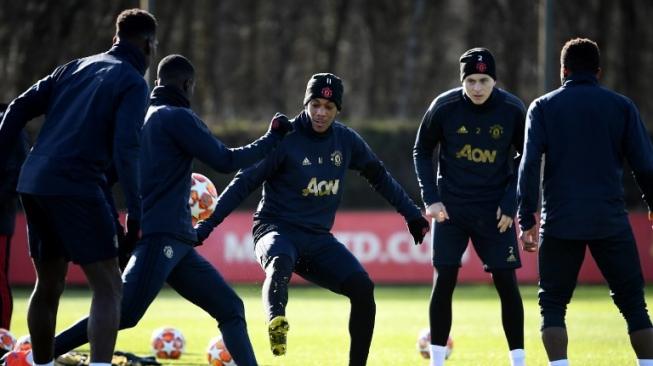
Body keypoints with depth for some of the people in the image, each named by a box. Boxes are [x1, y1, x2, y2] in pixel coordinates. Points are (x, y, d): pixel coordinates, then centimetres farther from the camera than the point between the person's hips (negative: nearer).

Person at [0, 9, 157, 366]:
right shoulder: (132, 82, -1)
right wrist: (135, 212, -15)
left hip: (33, 184, 7)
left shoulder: (75, 68, 19)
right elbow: (125, 147, -14)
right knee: (108, 287, -6)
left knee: (48, 287, 19)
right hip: (75, 188, -7)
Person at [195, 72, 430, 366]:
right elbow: (245, 182, -11)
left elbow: (378, 176, 21)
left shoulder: (346, 140, 3)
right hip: (277, 229, -5)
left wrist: (411, 213, 22)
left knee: (363, 288, -13)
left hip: (319, 238, 5)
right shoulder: (286, 138, -12)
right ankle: (276, 323, -68)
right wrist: (207, 225, -17)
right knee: (280, 263, -40)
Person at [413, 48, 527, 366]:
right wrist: (431, 199, -5)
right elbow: (422, 152, 3)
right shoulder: (444, 107, -11)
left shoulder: (512, 110, -10)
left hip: (495, 210, 0)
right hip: (451, 207, 0)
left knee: (506, 283, -3)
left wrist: (510, 203, -6)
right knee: (444, 282, -4)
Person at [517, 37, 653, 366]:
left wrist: (527, 220, -3)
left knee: (552, 305, 8)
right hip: (611, 221, 1)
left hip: (560, 224, 0)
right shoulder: (621, 106, 6)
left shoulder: (543, 107, 5)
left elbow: (529, 166, -4)